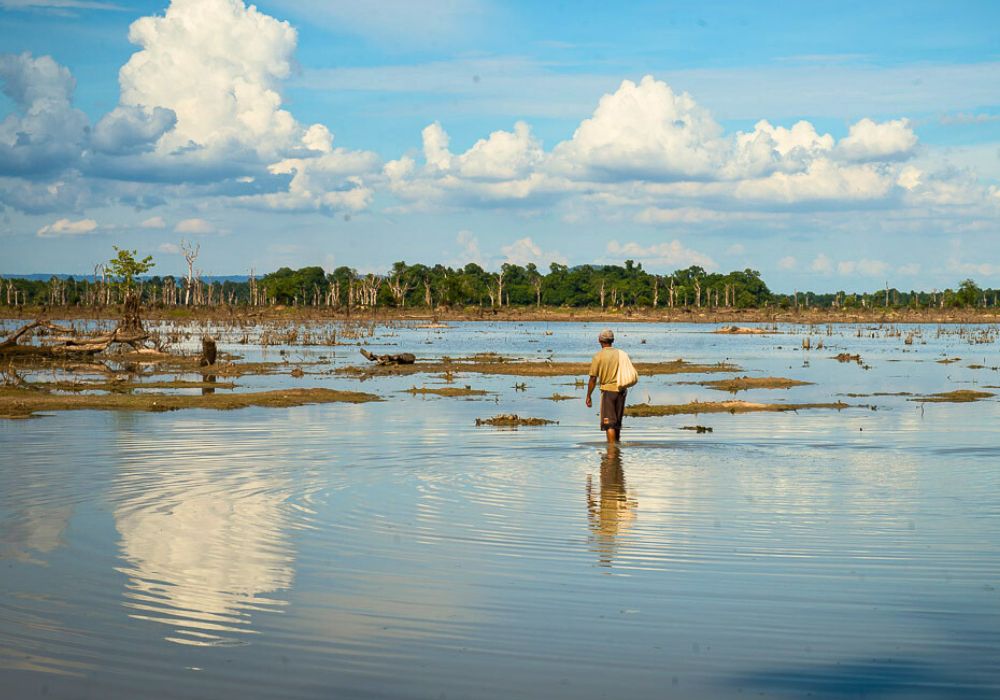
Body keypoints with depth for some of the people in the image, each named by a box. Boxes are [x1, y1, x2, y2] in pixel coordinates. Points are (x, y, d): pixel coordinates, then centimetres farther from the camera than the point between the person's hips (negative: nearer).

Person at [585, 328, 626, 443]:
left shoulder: (598, 356, -6)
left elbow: (593, 379, -7)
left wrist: (588, 396, 1)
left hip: (608, 390, -4)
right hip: (621, 390, 4)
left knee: (609, 423, -3)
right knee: (618, 422, 16)